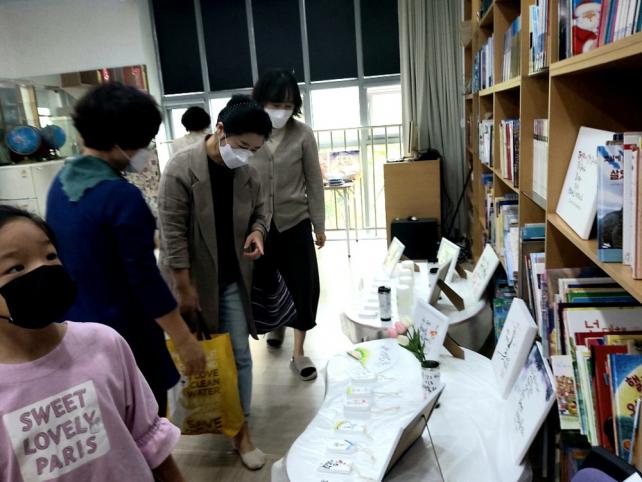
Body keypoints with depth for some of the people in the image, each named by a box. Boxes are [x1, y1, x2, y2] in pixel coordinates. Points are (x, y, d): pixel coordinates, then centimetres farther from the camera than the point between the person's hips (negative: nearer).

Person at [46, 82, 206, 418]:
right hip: (124, 335, -8)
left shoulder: (60, 184, 2)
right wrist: (185, 340, -16)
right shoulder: (122, 196, -24)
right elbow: (146, 280, -23)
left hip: (74, 330, 8)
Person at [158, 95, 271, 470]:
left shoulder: (247, 171, -3)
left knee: (239, 353, 7)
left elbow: (261, 209, 12)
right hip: (194, 278, -4)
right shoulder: (182, 169, -19)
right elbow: (173, 232, -18)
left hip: (233, 279, 4)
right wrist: (185, 286, -17)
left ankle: (241, 428, 22)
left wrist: (258, 231, -12)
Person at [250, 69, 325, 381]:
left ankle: (298, 352, 17)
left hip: (295, 223, 0)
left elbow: (314, 182, -1)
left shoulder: (302, 134, -8)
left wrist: (319, 225, 2)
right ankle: (275, 326, 46)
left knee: (303, 285, 2)